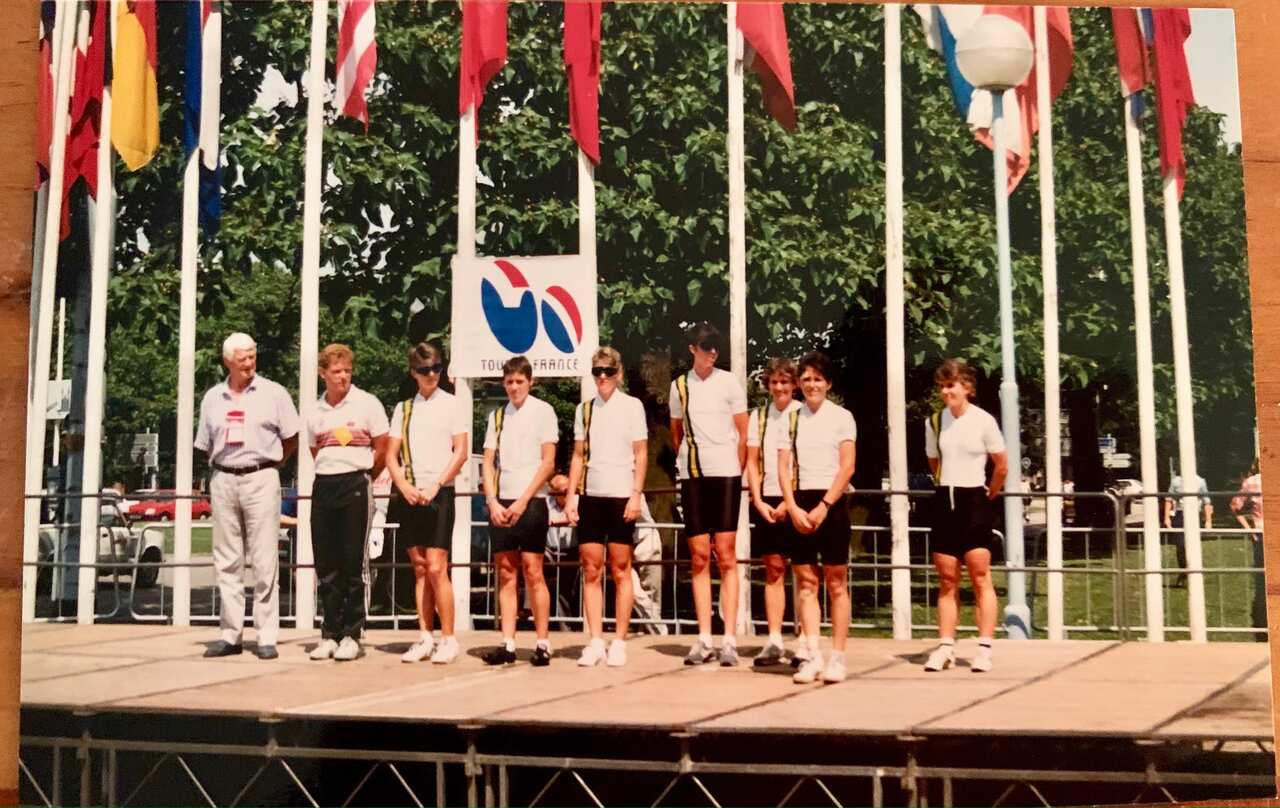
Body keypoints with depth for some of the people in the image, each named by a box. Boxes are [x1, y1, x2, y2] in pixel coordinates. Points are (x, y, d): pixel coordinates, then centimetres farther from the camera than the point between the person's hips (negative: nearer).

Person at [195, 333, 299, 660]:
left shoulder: (273, 393, 2)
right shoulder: (212, 398, 12)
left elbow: (292, 439, 6)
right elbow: (206, 446, 18)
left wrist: (269, 464, 5)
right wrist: (223, 467, 9)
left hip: (261, 479, -3)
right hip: (223, 481, 4)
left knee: (264, 562, -4)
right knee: (227, 561, 5)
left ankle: (267, 637, -1)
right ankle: (230, 635, 11)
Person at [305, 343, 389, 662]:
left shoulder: (367, 403, -1)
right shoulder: (316, 412, 12)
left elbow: (382, 449, 1)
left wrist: (360, 477, 6)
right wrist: (330, 475, 12)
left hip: (355, 484, -4)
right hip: (323, 487, 4)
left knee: (354, 564, -3)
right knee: (325, 565, 5)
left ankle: (351, 636, 3)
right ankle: (330, 634, 12)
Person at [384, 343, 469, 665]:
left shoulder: (452, 405, 4)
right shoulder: (403, 408, 14)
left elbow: (460, 453, -2)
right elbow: (391, 455, 11)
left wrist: (435, 486, -11)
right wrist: (404, 487, -5)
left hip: (439, 494, -4)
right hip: (409, 495, 4)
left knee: (436, 568, -10)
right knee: (419, 568, 6)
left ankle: (448, 639, -4)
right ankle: (425, 638, 10)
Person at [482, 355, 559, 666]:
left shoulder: (542, 411, 1)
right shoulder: (496, 415, 14)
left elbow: (548, 463, -4)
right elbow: (488, 462, 11)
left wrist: (522, 501, -10)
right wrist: (493, 502, -3)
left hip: (530, 502, -4)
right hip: (501, 504, 4)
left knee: (532, 573, -4)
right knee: (506, 573, 3)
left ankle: (542, 644, 1)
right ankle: (507, 644, 5)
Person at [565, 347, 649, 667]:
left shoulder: (631, 406, 3)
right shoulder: (584, 409, 12)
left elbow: (641, 454, 0)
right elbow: (579, 455, 13)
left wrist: (636, 494, -9)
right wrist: (571, 496, 5)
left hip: (621, 496, -3)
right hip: (590, 496, 3)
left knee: (620, 571, 1)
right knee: (591, 571, 3)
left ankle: (619, 643, 6)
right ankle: (595, 642, 7)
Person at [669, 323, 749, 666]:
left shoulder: (729, 383, 3)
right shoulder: (679, 386, 9)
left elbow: (744, 433, 4)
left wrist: (740, 471, 1)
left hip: (725, 473, -2)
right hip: (692, 476, 2)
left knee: (726, 557, -3)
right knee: (698, 558, 2)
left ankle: (729, 640, -2)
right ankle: (704, 639, 6)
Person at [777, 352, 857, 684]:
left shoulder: (841, 417, 2)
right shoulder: (792, 418, 10)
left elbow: (847, 467, -5)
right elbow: (783, 466, 6)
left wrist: (823, 507, -14)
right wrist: (793, 507, -8)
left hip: (831, 504, -3)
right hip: (800, 505, 3)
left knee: (836, 583, 1)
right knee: (806, 582, 1)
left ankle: (837, 657, 5)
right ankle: (813, 655, 2)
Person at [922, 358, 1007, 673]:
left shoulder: (983, 421, -8)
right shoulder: (934, 422, 5)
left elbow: (1002, 465, -1)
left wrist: (989, 495, 7)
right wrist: (949, 488, 14)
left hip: (974, 501, -4)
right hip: (945, 501, 4)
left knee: (980, 576, -4)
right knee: (947, 579, 5)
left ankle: (984, 649, -1)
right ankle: (945, 647, 8)